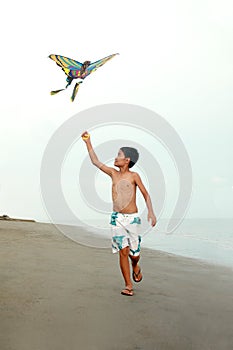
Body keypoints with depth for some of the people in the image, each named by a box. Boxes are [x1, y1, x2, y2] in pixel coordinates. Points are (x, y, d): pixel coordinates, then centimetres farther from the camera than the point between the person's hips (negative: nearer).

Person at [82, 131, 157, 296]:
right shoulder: (114, 173, 6)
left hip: (132, 218, -2)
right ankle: (128, 286, 5)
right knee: (123, 251, -6)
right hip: (117, 218, 2)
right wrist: (88, 143, 9)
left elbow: (146, 194, -2)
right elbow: (96, 162, 12)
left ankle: (136, 267, 40)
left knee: (134, 252, 4)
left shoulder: (134, 176, -4)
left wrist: (151, 212, -14)